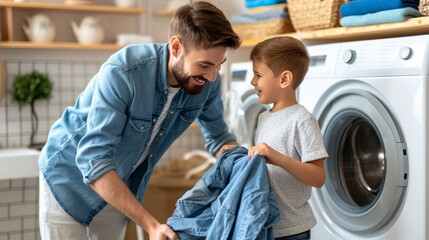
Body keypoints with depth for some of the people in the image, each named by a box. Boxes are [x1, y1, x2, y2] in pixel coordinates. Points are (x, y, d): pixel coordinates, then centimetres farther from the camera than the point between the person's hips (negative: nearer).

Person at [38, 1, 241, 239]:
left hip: (122, 184, 5)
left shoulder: (207, 82, -16)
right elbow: (93, 162, -36)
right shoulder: (122, 73, -34)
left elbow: (218, 135, 1)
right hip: (70, 175, -5)